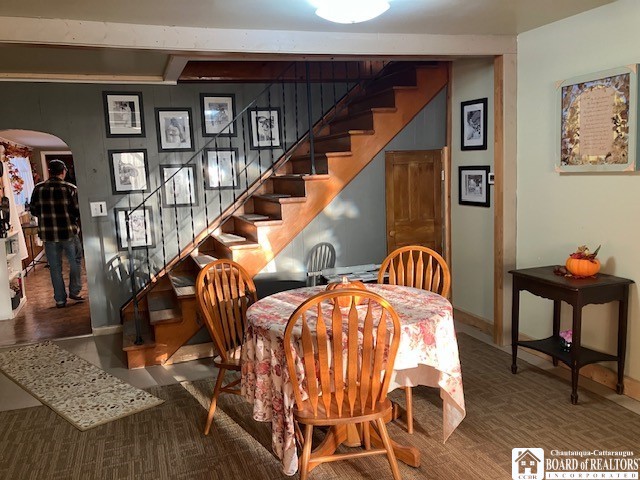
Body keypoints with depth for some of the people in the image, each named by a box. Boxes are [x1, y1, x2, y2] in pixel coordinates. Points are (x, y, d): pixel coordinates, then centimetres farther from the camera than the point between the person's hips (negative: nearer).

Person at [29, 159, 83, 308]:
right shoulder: (70, 189, -10)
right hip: (68, 232, -2)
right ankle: (74, 292, 17)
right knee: (75, 262, 18)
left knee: (55, 267, 11)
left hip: (47, 233, 3)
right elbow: (78, 212, -10)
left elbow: (34, 211, 6)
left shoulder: (38, 189, -1)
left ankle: (60, 299, 16)